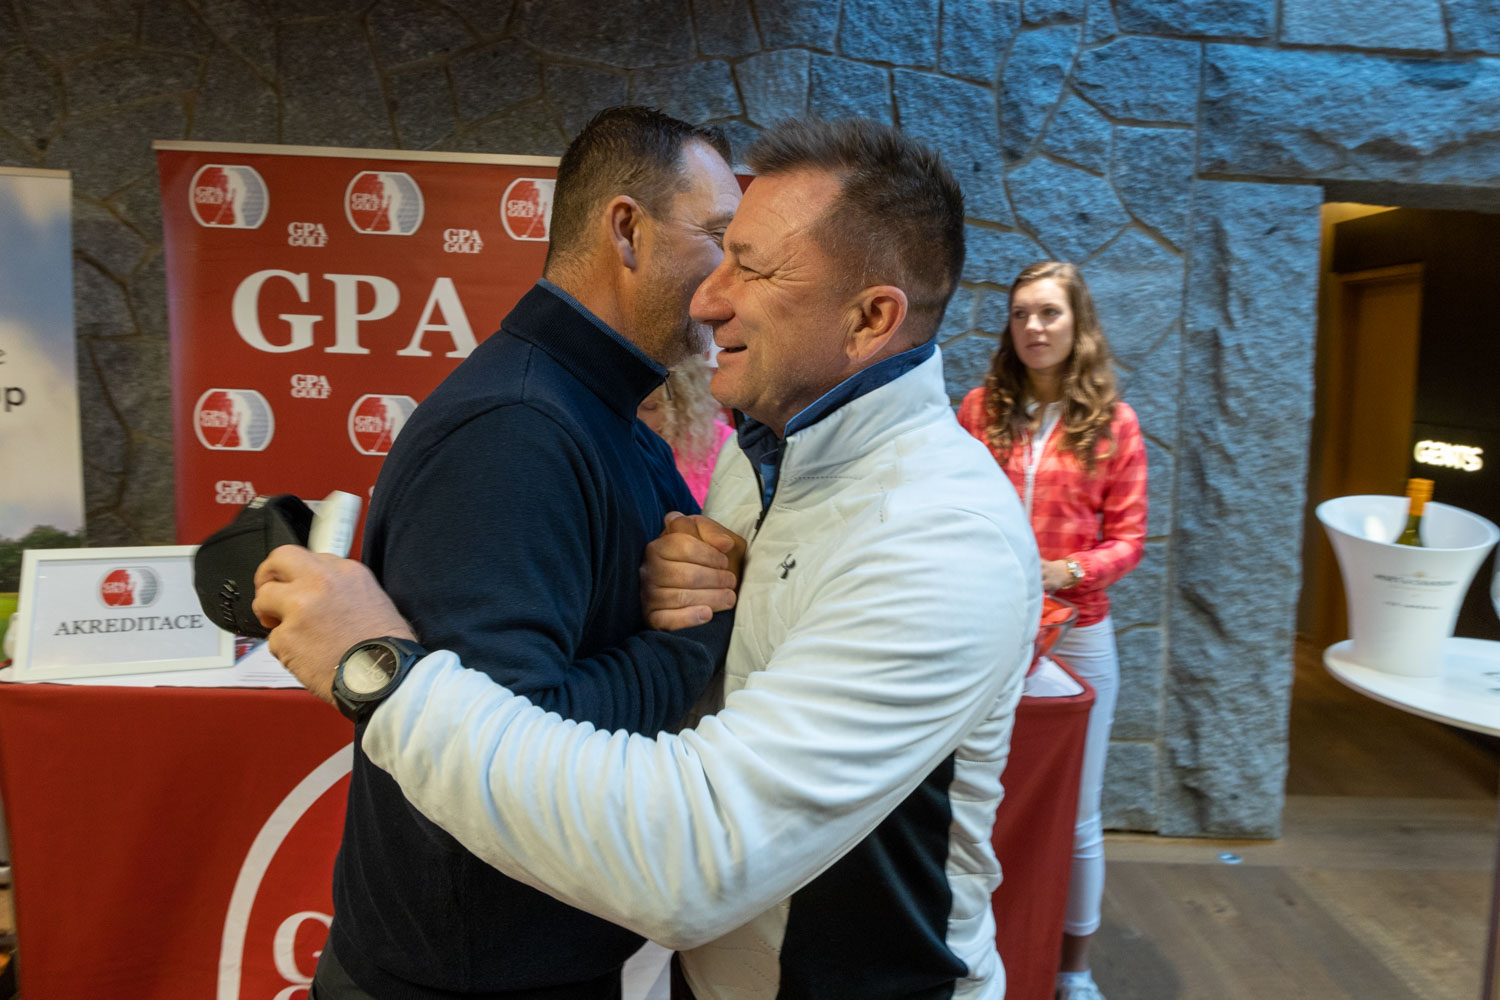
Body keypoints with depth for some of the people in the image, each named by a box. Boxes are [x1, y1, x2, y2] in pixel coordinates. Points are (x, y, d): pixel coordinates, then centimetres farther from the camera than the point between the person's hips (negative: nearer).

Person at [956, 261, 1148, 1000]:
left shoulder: (1112, 423, -1)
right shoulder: (981, 408, 1)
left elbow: (1128, 537, 0)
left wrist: (1067, 571, -17)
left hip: (1076, 634, 0)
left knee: (1075, 815, 11)